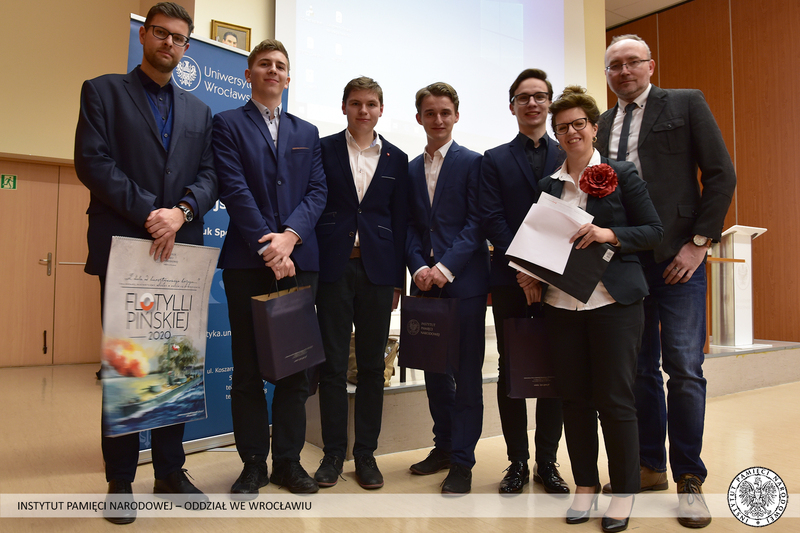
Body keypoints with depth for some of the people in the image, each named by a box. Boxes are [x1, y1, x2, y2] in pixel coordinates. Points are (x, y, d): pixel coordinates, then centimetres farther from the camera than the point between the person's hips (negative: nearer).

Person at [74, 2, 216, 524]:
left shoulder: (199, 111, 18)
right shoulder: (103, 91, 8)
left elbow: (209, 177, 8)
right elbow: (93, 161, -5)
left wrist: (181, 212, -11)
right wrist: (147, 213, -14)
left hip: (181, 250, 3)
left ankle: (171, 471, 19)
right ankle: (120, 479, 16)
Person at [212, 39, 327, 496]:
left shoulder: (307, 133, 18)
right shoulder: (228, 124, 8)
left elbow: (318, 191, 6)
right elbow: (235, 189, -5)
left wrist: (289, 236, -11)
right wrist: (268, 245, -14)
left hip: (300, 260, 3)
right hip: (248, 260, -3)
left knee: (297, 365, 6)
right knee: (248, 368, 4)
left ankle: (288, 460, 18)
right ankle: (254, 465, 16)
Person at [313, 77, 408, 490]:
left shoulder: (397, 159, 11)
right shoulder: (323, 150, 6)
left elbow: (400, 221, 9)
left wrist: (398, 279, 4)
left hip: (377, 270, 2)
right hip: (334, 268, -1)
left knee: (373, 364, 7)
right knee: (333, 363, 4)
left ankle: (366, 452, 20)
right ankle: (333, 452, 18)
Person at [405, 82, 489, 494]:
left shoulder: (472, 163, 1)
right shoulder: (411, 169, 16)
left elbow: (477, 223, -7)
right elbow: (411, 226, 10)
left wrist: (446, 267, -16)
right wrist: (418, 267, -6)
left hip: (463, 279, -5)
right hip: (425, 280, 5)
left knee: (466, 373, 0)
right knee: (434, 368, 12)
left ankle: (462, 460, 11)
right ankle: (443, 444, 28)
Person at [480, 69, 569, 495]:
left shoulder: (568, 156, 12)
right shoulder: (495, 160, 10)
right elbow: (493, 220, -1)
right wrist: (522, 267, -13)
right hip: (510, 279, -1)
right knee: (511, 371, 4)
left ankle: (547, 462, 19)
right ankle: (517, 462, 17)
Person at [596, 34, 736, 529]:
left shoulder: (687, 103, 5)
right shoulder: (602, 124, 16)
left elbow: (721, 174, -1)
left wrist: (698, 242, -8)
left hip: (676, 256, -3)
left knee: (684, 369, -4)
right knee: (640, 369, 9)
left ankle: (689, 479, 10)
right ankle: (650, 467, 22)